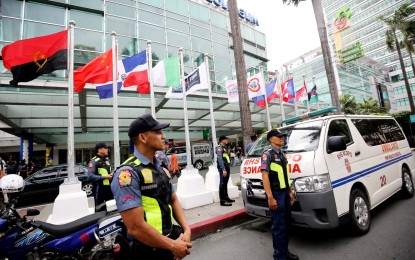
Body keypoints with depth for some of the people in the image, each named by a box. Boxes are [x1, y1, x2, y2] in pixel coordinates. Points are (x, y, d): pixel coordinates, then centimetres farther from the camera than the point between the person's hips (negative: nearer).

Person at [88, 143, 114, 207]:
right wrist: (104, 177, -20)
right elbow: (90, 176, -21)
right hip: (99, 188, -7)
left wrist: (112, 174, 1)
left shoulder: (107, 159, 10)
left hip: (109, 187, 7)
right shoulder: (94, 161, -13)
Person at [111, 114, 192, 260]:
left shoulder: (161, 167, 4)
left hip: (169, 243, 7)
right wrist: (173, 245, -15)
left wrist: (186, 229, -5)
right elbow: (136, 228, -25)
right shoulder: (128, 172, -22)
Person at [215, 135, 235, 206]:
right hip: (223, 168, -10)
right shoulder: (219, 148, -11)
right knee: (222, 184, -7)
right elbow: (220, 159, -20)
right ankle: (222, 201, -3)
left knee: (225, 183, 16)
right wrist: (223, 169, -26)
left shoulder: (224, 147, 19)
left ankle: (226, 197, 26)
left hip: (227, 167, 10)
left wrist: (227, 168, 16)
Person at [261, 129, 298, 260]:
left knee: (287, 224, 17)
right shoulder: (267, 154, -13)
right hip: (276, 194, -8)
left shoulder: (282, 155, 14)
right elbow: (265, 176, -18)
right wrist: (270, 197, -21)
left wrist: (290, 192, 17)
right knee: (278, 226, 0)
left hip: (285, 193, 9)